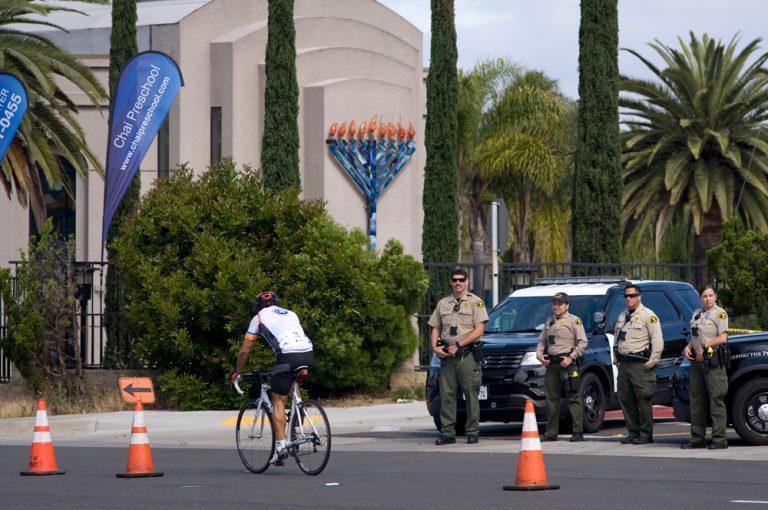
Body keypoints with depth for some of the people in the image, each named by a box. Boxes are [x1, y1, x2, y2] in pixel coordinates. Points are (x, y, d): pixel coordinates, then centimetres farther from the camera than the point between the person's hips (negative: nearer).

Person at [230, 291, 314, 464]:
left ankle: (281, 446, -5)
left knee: (278, 402, 3)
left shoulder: (259, 317, 20)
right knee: (294, 383, 34)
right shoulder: (291, 314, 33)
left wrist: (237, 372, 35)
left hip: (288, 355, -5)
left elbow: (245, 350, 22)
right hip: (309, 354, 5)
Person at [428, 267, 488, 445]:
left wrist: (457, 345, -13)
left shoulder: (475, 302, 2)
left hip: (467, 355, -4)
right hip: (446, 356, 4)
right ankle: (447, 432, 3)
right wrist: (435, 346, -2)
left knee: (471, 394, -3)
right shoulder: (443, 304, 16)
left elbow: (478, 331, -6)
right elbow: (435, 329, 18)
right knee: (446, 395, 1)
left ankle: (473, 432, 1)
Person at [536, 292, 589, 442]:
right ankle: (551, 433, 13)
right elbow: (542, 340, 24)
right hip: (551, 364, 7)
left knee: (573, 397, -9)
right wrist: (539, 355, 6)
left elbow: (582, 342, -7)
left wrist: (571, 358, -15)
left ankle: (578, 432, -10)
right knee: (551, 398, 8)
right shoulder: (549, 322, 19)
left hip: (567, 363, -7)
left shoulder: (574, 321, -1)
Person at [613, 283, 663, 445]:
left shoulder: (648, 315, -4)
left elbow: (658, 341, -9)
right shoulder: (622, 316, 18)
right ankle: (633, 433, 14)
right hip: (623, 364, 7)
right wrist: (616, 359, 16)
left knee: (643, 400, -7)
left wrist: (651, 363, -12)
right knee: (626, 400, 7)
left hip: (640, 365, -7)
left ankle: (645, 434, -4)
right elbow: (617, 339, 26)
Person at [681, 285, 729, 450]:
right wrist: (688, 347, 5)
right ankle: (697, 438, 15)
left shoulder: (720, 313, -4)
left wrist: (704, 347, -13)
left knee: (716, 399, -9)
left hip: (713, 361, -8)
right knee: (696, 399, 9)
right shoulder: (697, 314, 19)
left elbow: (723, 338, -12)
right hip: (697, 361, 8)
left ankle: (719, 439, -9)